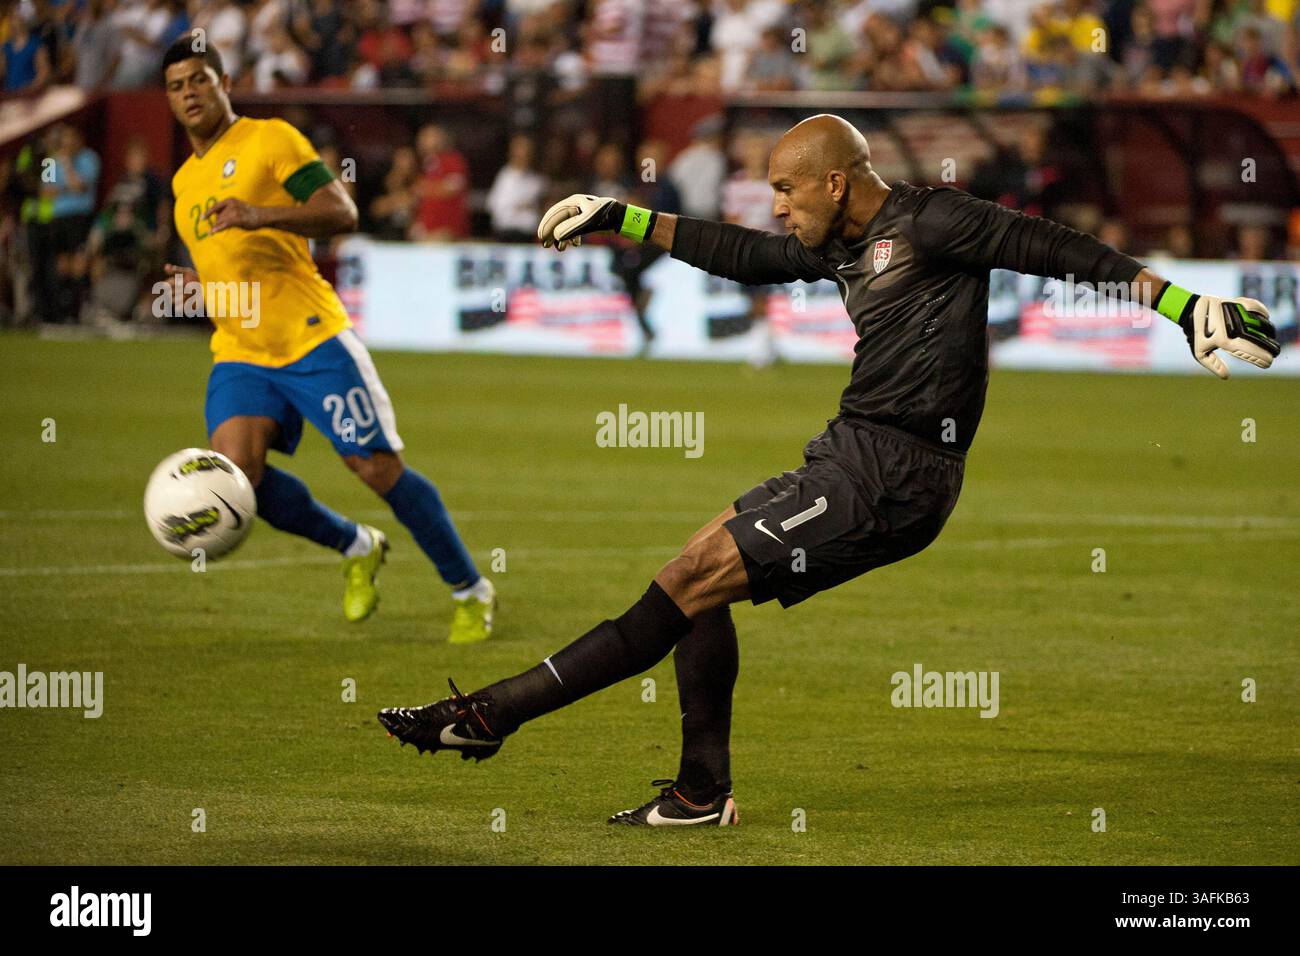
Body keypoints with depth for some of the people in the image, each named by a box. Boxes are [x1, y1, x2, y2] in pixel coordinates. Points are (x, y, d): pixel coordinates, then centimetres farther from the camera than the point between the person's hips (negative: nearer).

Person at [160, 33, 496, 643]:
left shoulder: (269, 139, -2)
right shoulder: (184, 181, 19)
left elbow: (341, 213, -13)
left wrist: (260, 214, -26)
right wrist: (197, 285, 11)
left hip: (310, 338, -5)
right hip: (239, 357, 6)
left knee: (378, 467, -5)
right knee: (234, 468, -19)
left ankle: (471, 593, 13)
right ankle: (356, 548, 5)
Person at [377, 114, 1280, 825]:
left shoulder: (929, 221, -9)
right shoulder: (844, 245, 17)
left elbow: (1052, 248, -13)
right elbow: (744, 255, 28)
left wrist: (1186, 304, -21)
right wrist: (624, 219, 30)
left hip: (894, 474, -9)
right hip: (854, 457, 9)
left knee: (696, 580, -11)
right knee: (698, 572, 10)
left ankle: (495, 712, -10)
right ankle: (703, 794, 12)